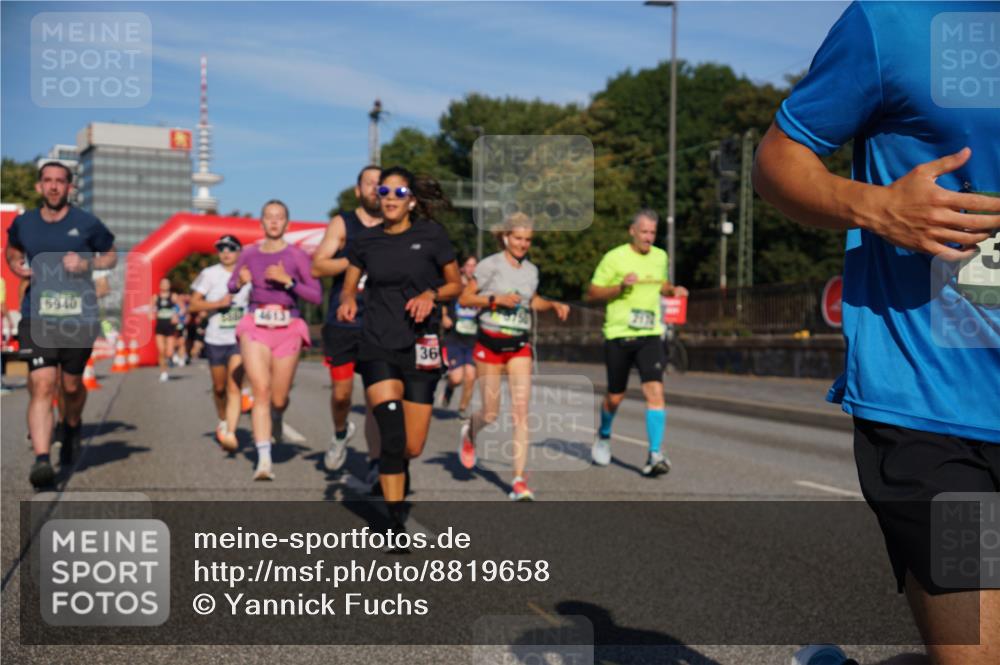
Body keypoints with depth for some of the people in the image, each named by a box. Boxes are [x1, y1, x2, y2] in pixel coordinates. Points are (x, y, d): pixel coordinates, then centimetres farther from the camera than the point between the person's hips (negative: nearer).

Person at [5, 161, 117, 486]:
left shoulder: (87, 224, -1)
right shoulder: (23, 223, 6)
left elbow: (111, 255, 12)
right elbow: (12, 251, 25)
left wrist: (87, 263, -9)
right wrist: (16, 266, 2)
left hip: (80, 317, 0)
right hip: (37, 317, 1)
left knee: (71, 385, 11)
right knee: (42, 385, -13)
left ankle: (72, 427, 44)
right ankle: (42, 459, -17)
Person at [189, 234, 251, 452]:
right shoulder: (209, 274, 0)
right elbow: (194, 304, -4)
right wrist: (219, 303, -16)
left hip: (240, 339, -1)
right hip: (215, 339, 1)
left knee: (234, 387, -14)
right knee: (219, 387, 14)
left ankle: (230, 434, -20)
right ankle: (223, 422, 40)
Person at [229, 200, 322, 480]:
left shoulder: (297, 255, -3)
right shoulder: (249, 253, 6)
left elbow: (316, 295, -7)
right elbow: (232, 286, 19)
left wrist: (287, 280, -18)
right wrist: (241, 281, -4)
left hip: (287, 329, -1)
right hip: (255, 327, 1)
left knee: (278, 399, 5)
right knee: (261, 390, -16)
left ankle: (276, 419, 45)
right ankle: (264, 460, -19)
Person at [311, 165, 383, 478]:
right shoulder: (342, 224, 4)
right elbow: (317, 267, -5)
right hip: (342, 323, 0)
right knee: (341, 393, 3)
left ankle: (375, 462, 3)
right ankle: (341, 432, 35)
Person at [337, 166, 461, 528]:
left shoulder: (431, 234, 0)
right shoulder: (365, 240, 6)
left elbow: (456, 284, 8)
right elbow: (349, 287, 15)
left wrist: (430, 295, -12)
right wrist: (348, 301, -8)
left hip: (420, 348, 0)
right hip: (377, 347, 0)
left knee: (413, 447, 1)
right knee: (392, 436, -16)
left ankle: (397, 464, 40)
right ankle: (397, 525, -6)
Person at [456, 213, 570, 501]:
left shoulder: (531, 270, 9)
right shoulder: (490, 264, -7)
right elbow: (464, 298, -8)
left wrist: (554, 304, 9)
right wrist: (496, 299, -19)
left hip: (520, 345, 4)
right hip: (490, 342, -3)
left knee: (521, 411, -9)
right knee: (491, 414, 2)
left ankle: (519, 480, -7)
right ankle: (469, 432, 40)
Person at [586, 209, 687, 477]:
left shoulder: (660, 257, 9)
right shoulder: (614, 257, -5)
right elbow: (592, 292, -2)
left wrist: (673, 290, 6)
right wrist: (620, 287, -17)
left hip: (650, 334, 2)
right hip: (618, 335, -2)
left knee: (655, 391, -16)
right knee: (615, 396, 9)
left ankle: (655, 455, -15)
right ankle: (603, 436, 40)